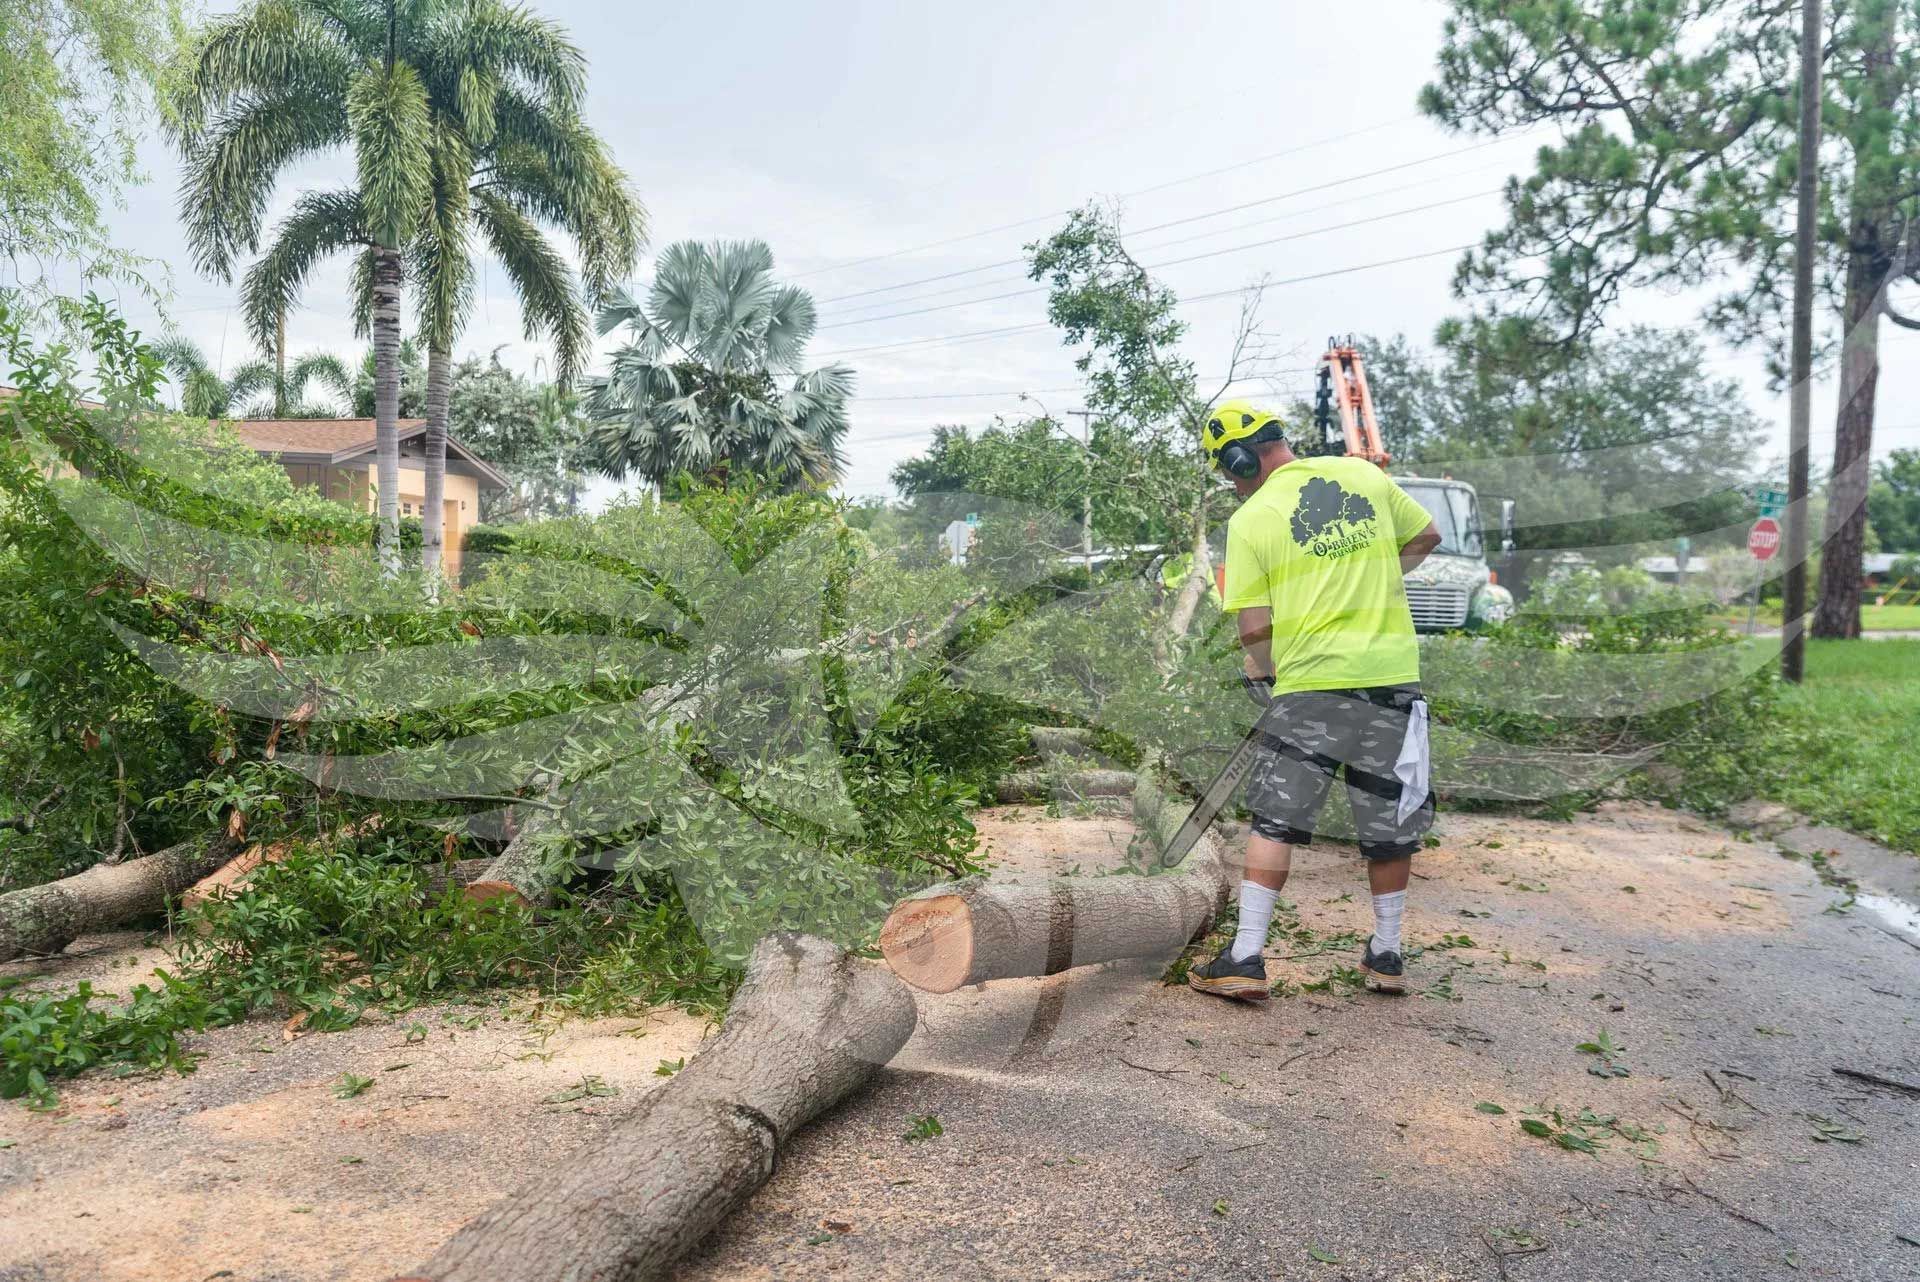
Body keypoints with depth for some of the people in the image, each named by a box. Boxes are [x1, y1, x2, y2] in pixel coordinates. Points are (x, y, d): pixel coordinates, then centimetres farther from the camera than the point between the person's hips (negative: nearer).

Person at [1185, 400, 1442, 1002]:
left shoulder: (1251, 519, -4)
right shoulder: (1366, 475, 7)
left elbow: (1254, 625, -5)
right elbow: (1426, 537, 21)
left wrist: (1262, 680, 12)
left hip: (1309, 685, -3)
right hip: (1392, 678, 4)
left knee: (1275, 820, 6)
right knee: (1390, 821, 15)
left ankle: (1246, 957, 5)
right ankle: (1386, 956, 26)